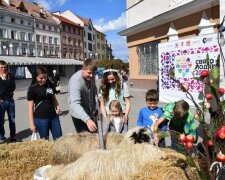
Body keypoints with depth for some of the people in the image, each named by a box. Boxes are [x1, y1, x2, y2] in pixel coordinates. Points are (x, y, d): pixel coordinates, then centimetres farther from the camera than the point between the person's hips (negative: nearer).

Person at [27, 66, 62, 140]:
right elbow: (30, 107, -6)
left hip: (53, 116, 4)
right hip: (41, 118, -4)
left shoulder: (50, 85, 5)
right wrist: (32, 123, -9)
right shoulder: (32, 88, -7)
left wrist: (57, 107, -1)